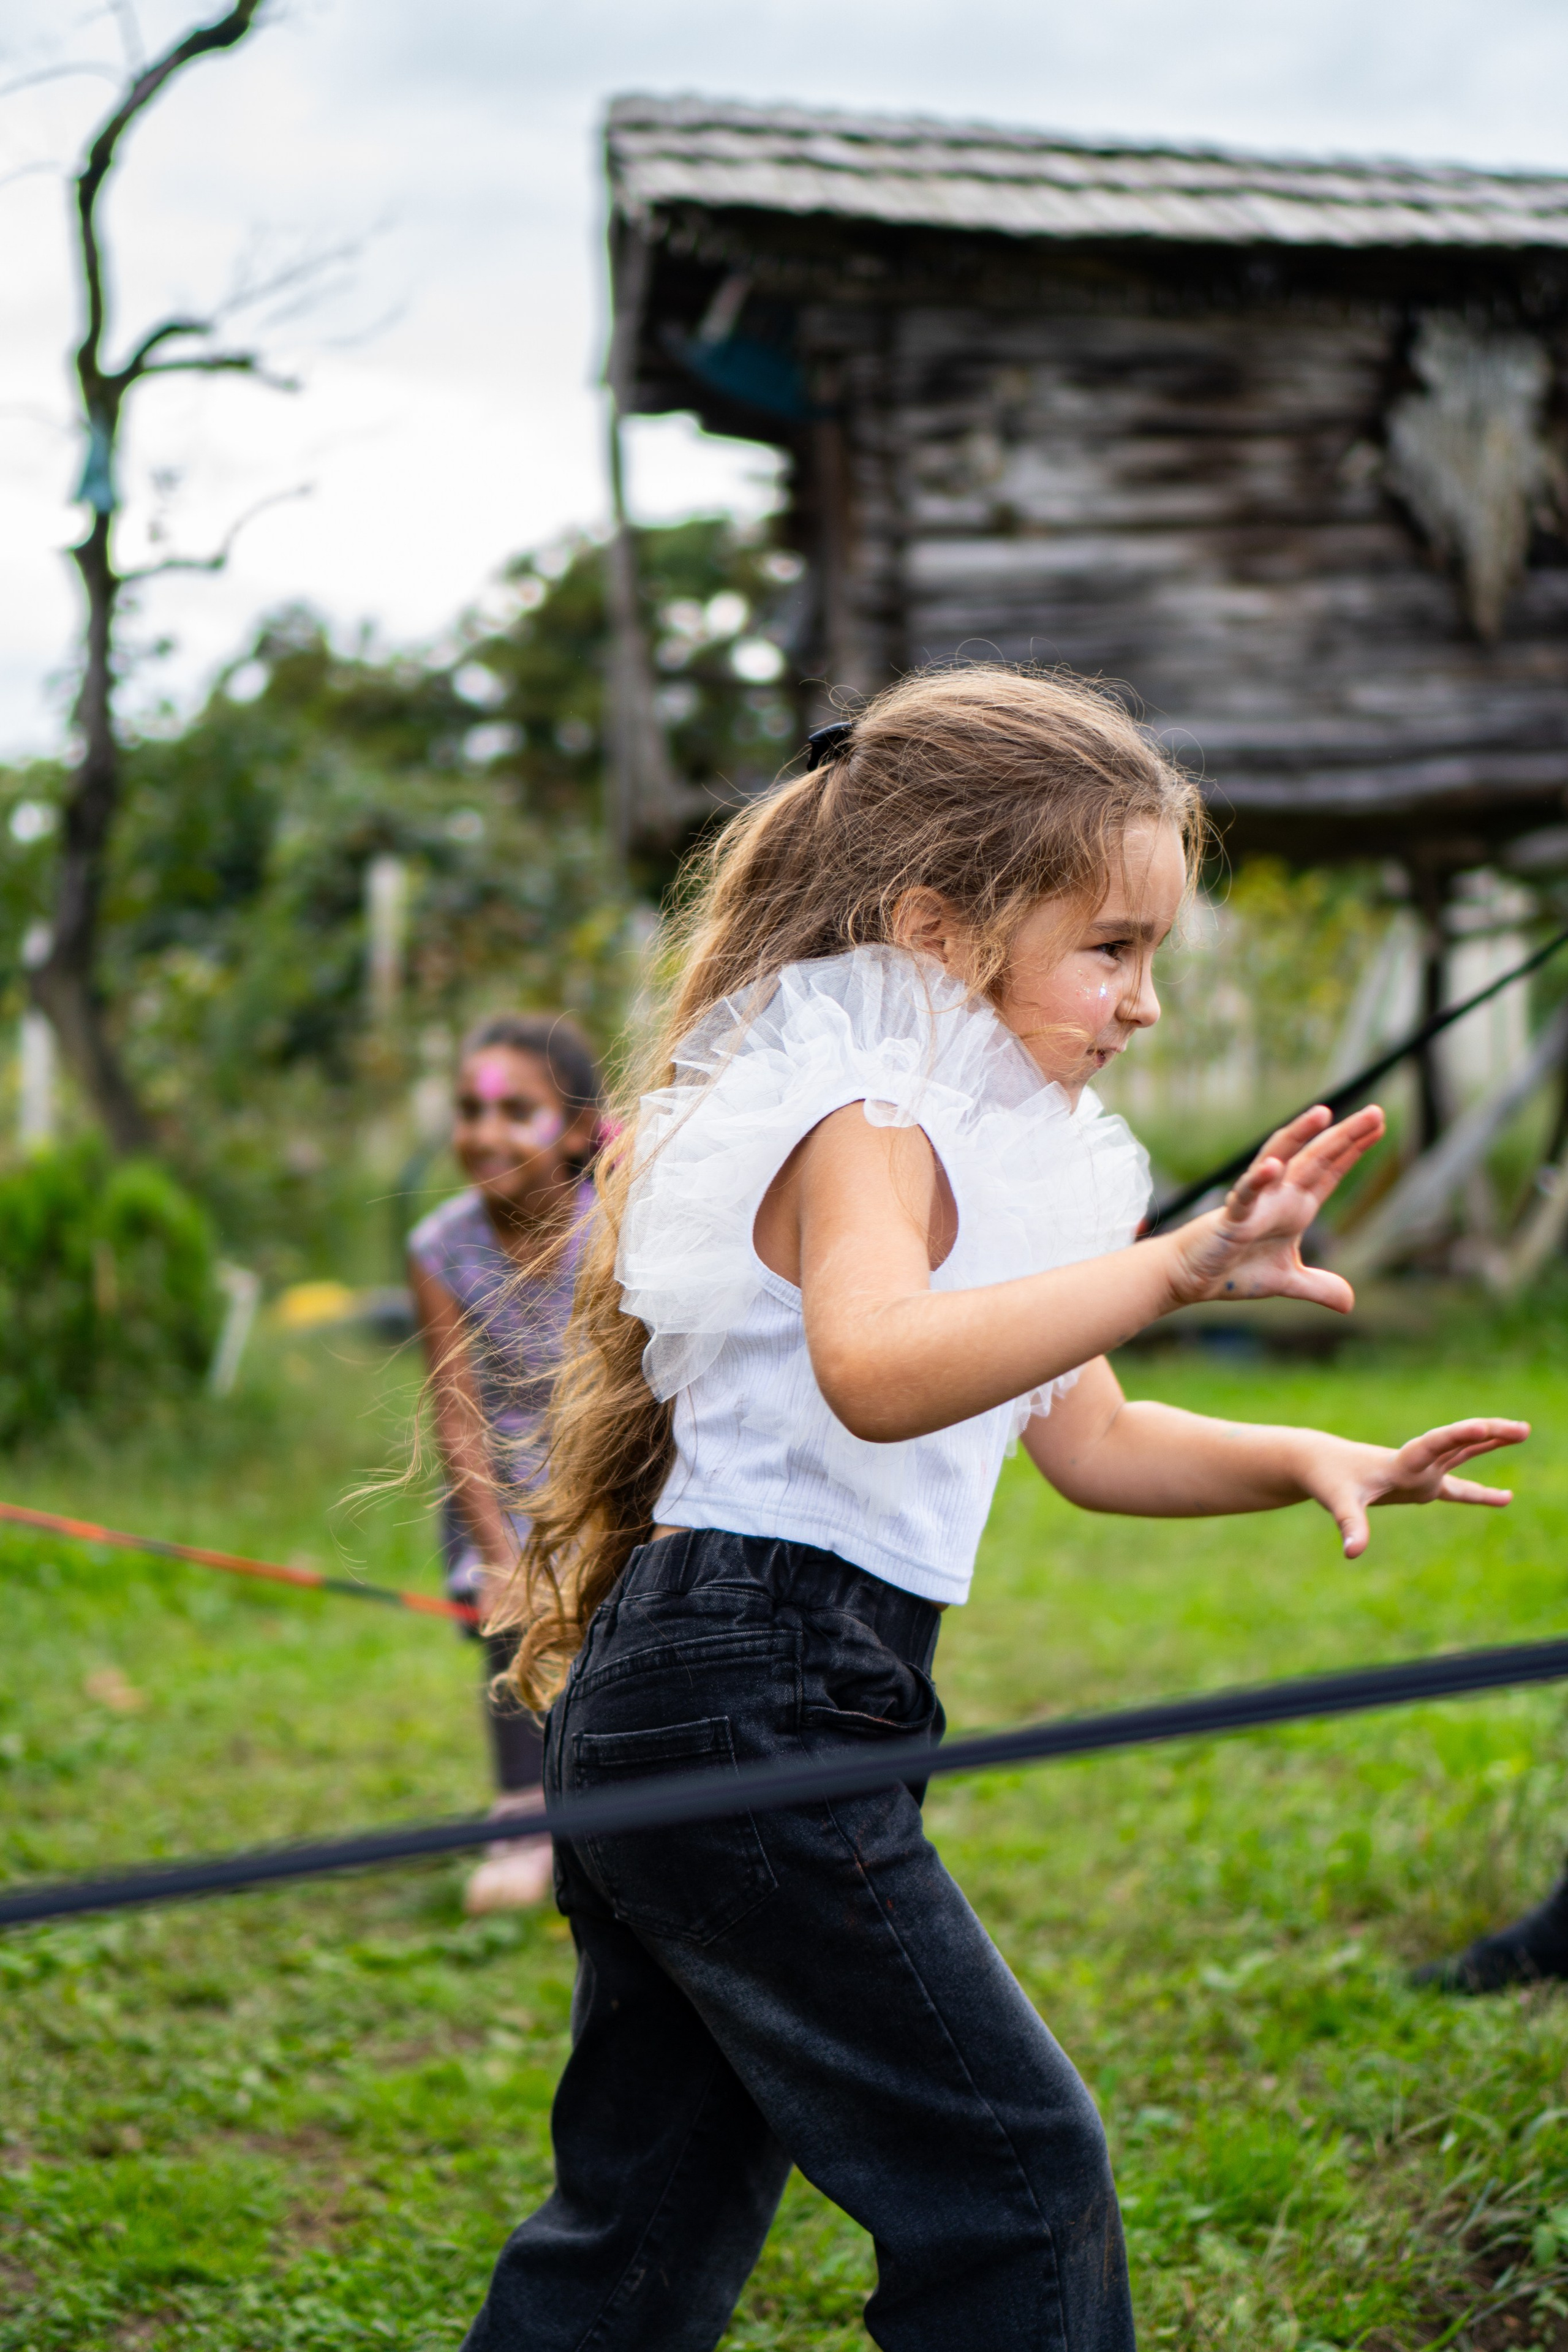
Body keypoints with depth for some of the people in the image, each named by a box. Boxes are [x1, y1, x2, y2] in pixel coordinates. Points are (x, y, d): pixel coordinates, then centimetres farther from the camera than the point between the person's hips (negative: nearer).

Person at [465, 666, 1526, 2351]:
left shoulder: (960, 1146, 19)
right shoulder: (864, 1128, -13)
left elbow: (1088, 1439, 22)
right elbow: (878, 1369, -36)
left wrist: (1312, 1462, 8)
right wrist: (1176, 1267, -43)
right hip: (753, 1705, -10)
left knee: (654, 2214, 17)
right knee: (1014, 2181, -4)